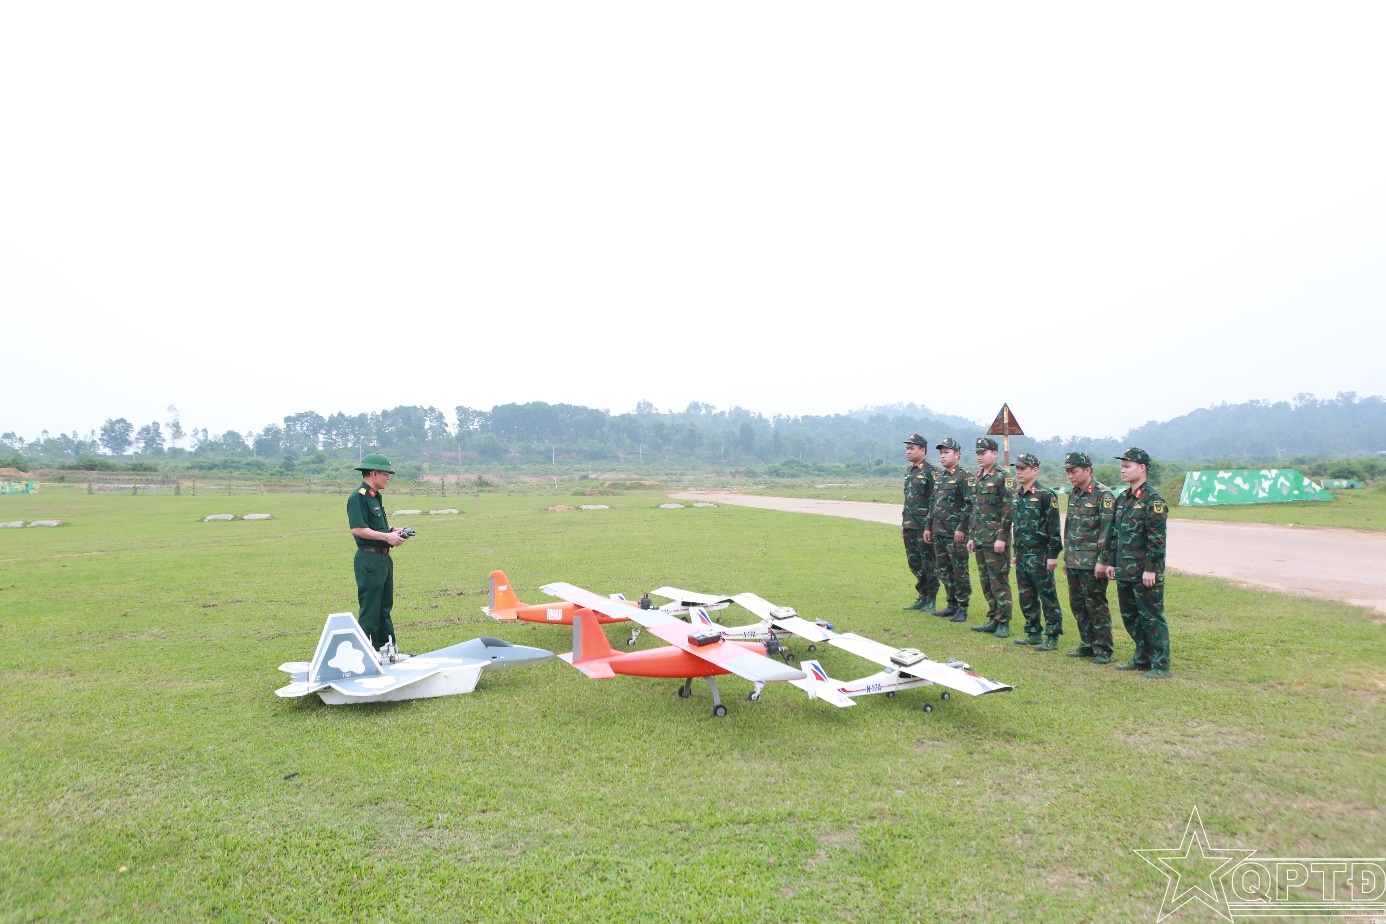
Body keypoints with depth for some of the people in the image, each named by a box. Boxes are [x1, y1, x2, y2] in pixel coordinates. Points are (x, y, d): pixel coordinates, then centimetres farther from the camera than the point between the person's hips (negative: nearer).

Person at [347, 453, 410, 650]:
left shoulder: (376, 497, 18)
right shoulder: (358, 497, -13)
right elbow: (357, 529, -22)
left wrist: (393, 532, 10)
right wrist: (386, 536, -20)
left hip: (383, 558, 10)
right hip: (369, 559, -10)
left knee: (385, 608, 16)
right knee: (370, 611, -5)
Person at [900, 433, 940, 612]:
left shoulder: (931, 472, -11)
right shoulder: (909, 472, 16)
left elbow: (935, 501, -15)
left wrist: (929, 526, -18)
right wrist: (904, 522, 19)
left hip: (924, 526, -8)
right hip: (910, 526, 9)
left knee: (929, 564, -1)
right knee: (914, 563, 12)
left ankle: (931, 601, 7)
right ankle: (922, 598, 22)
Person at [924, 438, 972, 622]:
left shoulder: (964, 478, -8)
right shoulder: (939, 478, 15)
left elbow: (969, 505, -14)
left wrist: (961, 528, -19)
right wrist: (929, 527, 16)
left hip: (955, 533, -8)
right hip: (938, 532, 8)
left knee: (959, 571, 0)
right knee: (943, 570, 12)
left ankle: (962, 608, 8)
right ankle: (952, 604, 22)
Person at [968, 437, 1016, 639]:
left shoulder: (1004, 477, -10)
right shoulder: (977, 478, 14)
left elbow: (1009, 509, -14)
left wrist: (1002, 537, -18)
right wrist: (971, 536, 16)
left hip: (996, 540, -8)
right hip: (980, 539, 8)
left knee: (999, 582, -2)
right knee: (985, 582, 11)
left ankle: (1004, 623, 5)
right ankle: (993, 619, 20)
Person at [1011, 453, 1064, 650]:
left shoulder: (1046, 495, -10)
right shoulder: (1018, 496, 14)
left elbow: (1054, 527, -13)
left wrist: (1053, 554, -16)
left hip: (1039, 555, -8)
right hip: (1022, 555, 8)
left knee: (1047, 596, -1)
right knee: (1026, 597, 12)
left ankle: (1052, 638, 4)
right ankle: (1033, 634, 22)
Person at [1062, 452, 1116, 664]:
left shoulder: (1103, 494, -11)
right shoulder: (1073, 494, 13)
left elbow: (1107, 529, -15)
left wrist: (1102, 561, -18)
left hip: (1092, 563, -8)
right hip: (1074, 562, 8)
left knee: (1096, 606, -2)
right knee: (1077, 605, 12)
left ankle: (1103, 651, 7)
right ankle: (1087, 645, 24)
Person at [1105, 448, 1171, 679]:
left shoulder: (1153, 500, -12)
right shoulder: (1122, 499, 13)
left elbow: (1157, 538, -16)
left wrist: (1151, 569, -19)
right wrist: (1111, 562, 14)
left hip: (1145, 573, -8)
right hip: (1124, 572, 8)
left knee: (1152, 618, -2)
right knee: (1130, 616, 15)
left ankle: (1161, 665, 6)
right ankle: (1143, 659, 27)